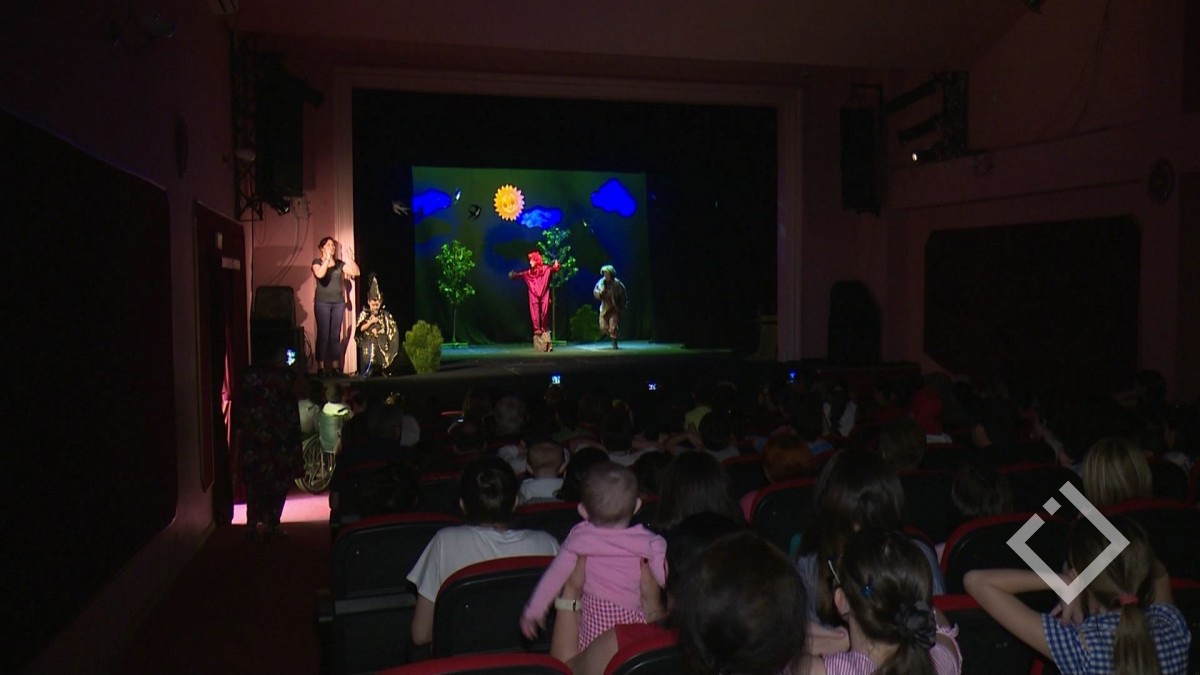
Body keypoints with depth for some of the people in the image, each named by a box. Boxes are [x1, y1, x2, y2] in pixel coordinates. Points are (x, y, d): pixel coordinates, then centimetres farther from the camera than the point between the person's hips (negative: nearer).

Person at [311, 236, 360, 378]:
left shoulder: (339, 263, 12)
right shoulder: (317, 262, 1)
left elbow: (355, 272, 2)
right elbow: (320, 274, -20)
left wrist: (351, 258, -8)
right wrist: (327, 258, -22)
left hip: (339, 302, 4)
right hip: (323, 302, -4)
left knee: (335, 335, 4)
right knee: (323, 335, -7)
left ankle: (335, 366, 8)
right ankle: (321, 367, -5)